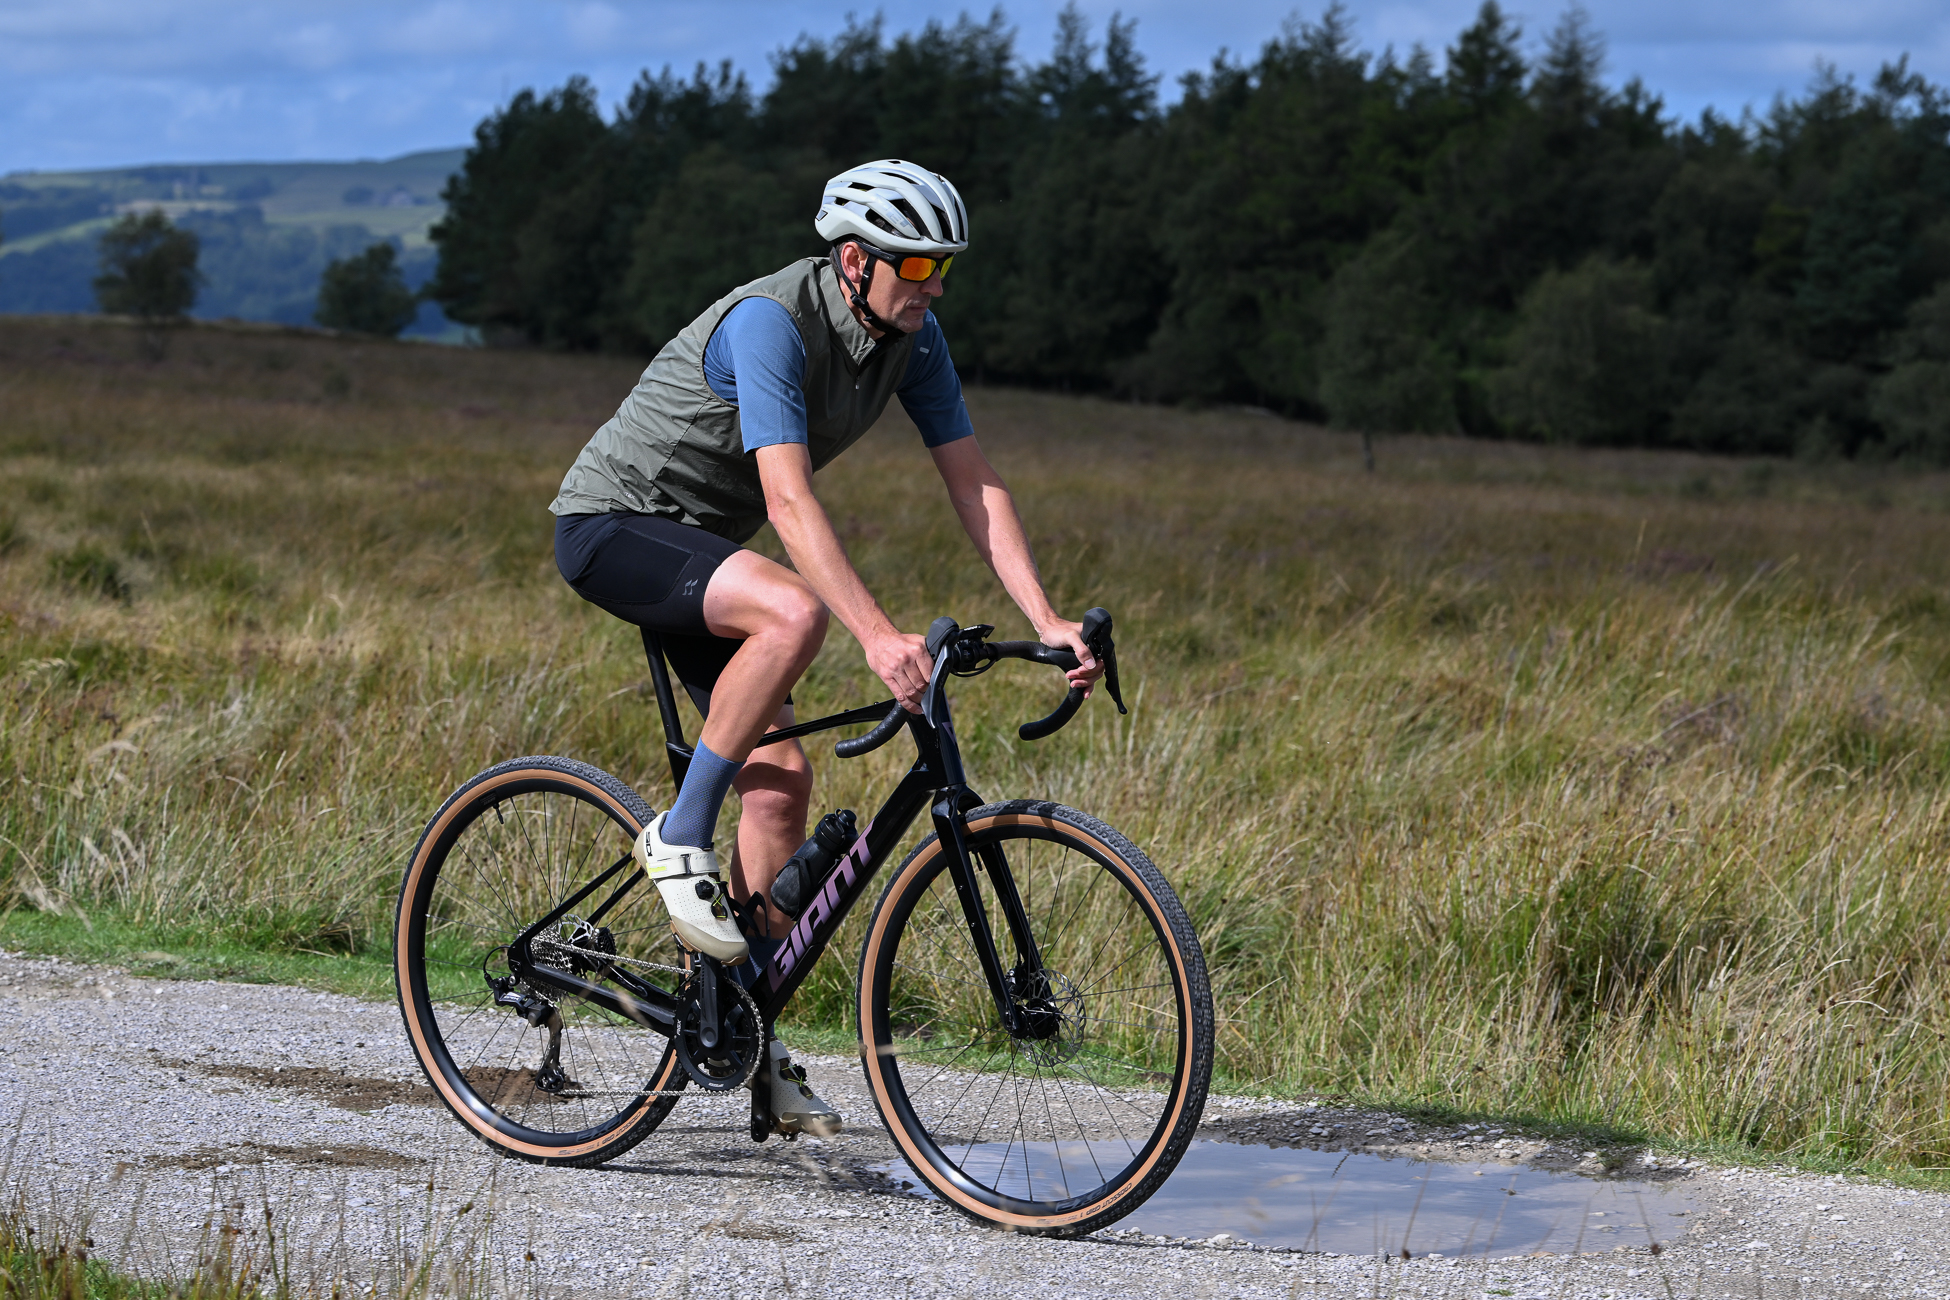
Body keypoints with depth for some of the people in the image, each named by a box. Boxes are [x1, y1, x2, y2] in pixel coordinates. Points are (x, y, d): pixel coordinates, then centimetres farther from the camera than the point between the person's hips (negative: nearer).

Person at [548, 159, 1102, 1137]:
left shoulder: (911, 339, -4)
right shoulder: (770, 322, -28)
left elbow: (974, 484, -5)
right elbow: (789, 500, -38)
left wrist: (1047, 623, -17)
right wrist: (878, 637, -48)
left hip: (702, 545, 8)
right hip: (612, 524, -8)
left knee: (781, 777, -4)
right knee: (793, 612, -35)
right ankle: (680, 838, -20)